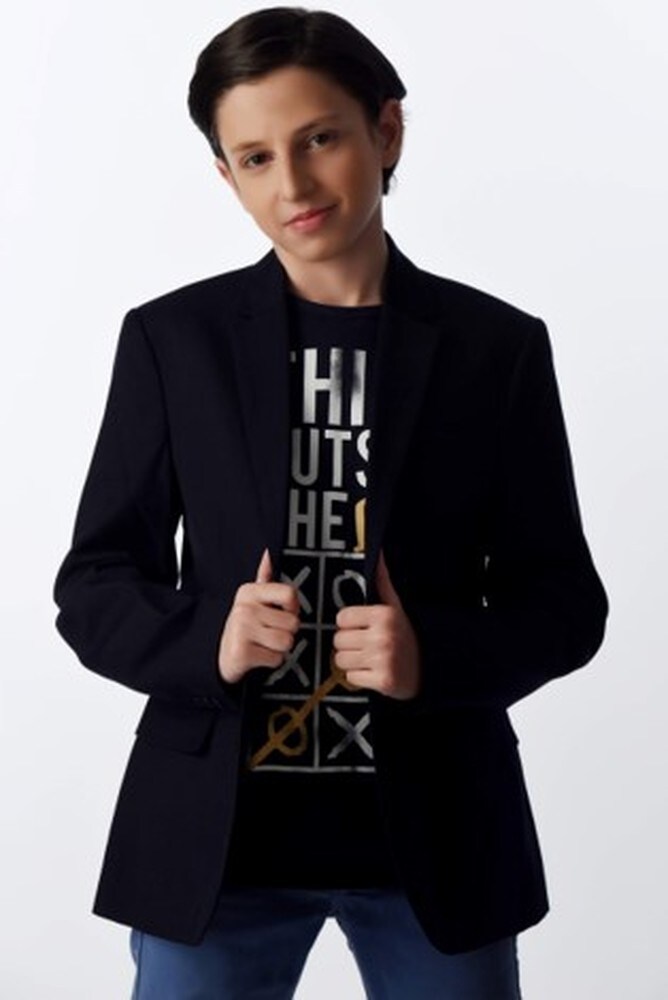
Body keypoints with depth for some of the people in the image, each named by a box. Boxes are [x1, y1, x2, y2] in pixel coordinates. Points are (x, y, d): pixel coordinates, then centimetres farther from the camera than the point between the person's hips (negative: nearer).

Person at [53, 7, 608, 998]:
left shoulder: (498, 346, 1)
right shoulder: (172, 338, 2)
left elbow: (563, 599, 3)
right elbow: (95, 588, 4)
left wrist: (437, 656, -16)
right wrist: (206, 642, -16)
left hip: (435, 832, 1)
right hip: (215, 833, 0)